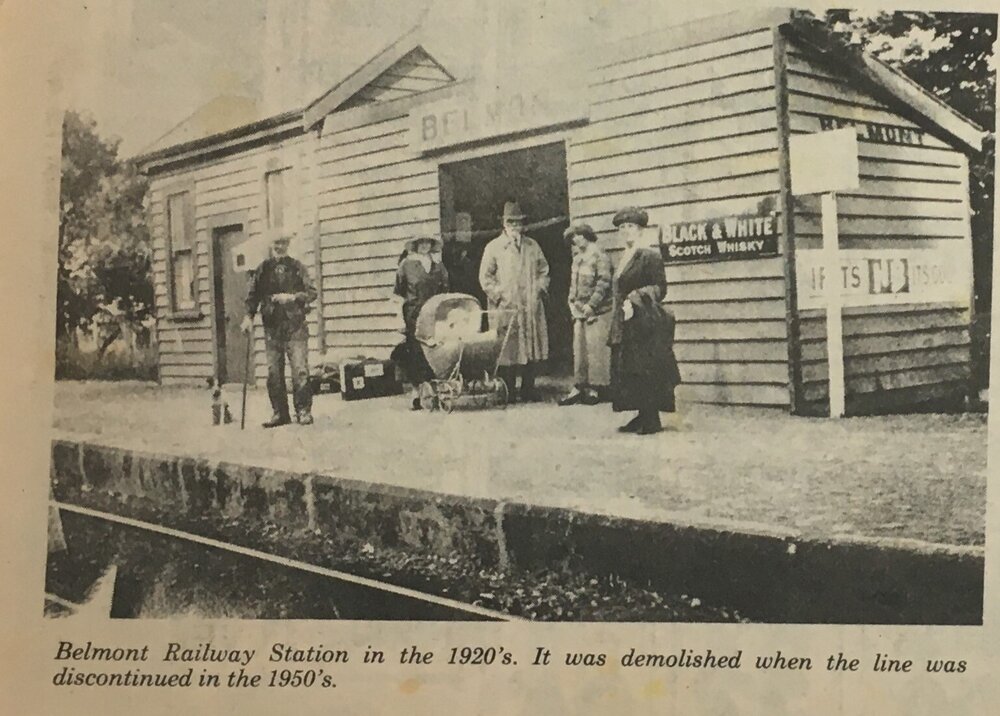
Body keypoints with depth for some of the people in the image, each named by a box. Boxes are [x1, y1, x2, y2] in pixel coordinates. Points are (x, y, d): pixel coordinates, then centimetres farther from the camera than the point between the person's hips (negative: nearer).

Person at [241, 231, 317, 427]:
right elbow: (253, 294, 10)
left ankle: (304, 411, -2)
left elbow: (312, 292, 3)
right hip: (272, 326, 2)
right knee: (273, 372, 2)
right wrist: (248, 317, -2)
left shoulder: (297, 267, 6)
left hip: (295, 325, -2)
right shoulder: (263, 269, 11)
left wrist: (292, 297, -12)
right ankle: (280, 413, 10)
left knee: (300, 369, -9)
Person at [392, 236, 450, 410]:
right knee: (415, 353, -4)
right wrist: (400, 319, -4)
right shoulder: (406, 265, 3)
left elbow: (444, 293, 17)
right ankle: (417, 392, 2)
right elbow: (399, 295, 2)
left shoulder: (438, 265, 13)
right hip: (413, 316, -3)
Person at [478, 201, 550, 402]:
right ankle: (507, 392, 1)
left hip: (531, 308, 4)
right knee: (507, 351, -5)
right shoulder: (493, 248, 3)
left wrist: (539, 289, 4)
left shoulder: (532, 246, 15)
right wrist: (499, 295, -8)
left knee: (533, 347, 4)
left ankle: (528, 389, 12)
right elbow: (485, 277, 1)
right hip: (505, 309, -4)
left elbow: (543, 270, 20)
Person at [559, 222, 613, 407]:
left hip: (597, 312, -8)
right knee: (579, 350, 6)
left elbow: (604, 282, -13)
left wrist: (591, 305, -16)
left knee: (596, 349, -6)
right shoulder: (577, 257, 17)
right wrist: (573, 302, 8)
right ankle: (579, 387, 10)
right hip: (579, 311, 8)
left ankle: (596, 389, -1)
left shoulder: (598, 255, -6)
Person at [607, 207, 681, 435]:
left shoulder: (650, 257, -6)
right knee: (627, 370, 6)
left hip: (645, 323, -8)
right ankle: (643, 416, 12)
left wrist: (635, 298, -20)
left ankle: (652, 420, -2)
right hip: (625, 326, 8)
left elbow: (660, 288, -11)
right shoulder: (622, 259, 17)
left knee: (646, 371, -7)